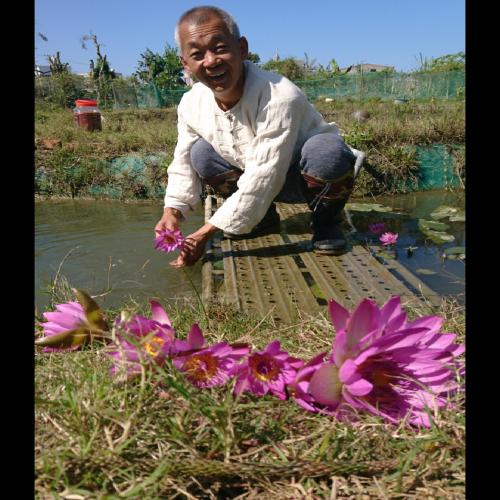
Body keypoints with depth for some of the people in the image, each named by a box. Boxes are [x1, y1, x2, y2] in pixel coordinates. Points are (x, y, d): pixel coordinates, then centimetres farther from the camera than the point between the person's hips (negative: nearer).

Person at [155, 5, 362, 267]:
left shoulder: (280, 97, -33)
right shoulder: (191, 104, -13)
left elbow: (261, 183, -34)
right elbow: (183, 164, 0)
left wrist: (205, 234, -32)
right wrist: (172, 211, -18)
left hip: (309, 176, -5)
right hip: (259, 176, 6)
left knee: (327, 151, -39)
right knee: (201, 152, -12)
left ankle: (326, 223, -6)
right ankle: (263, 217, 7)